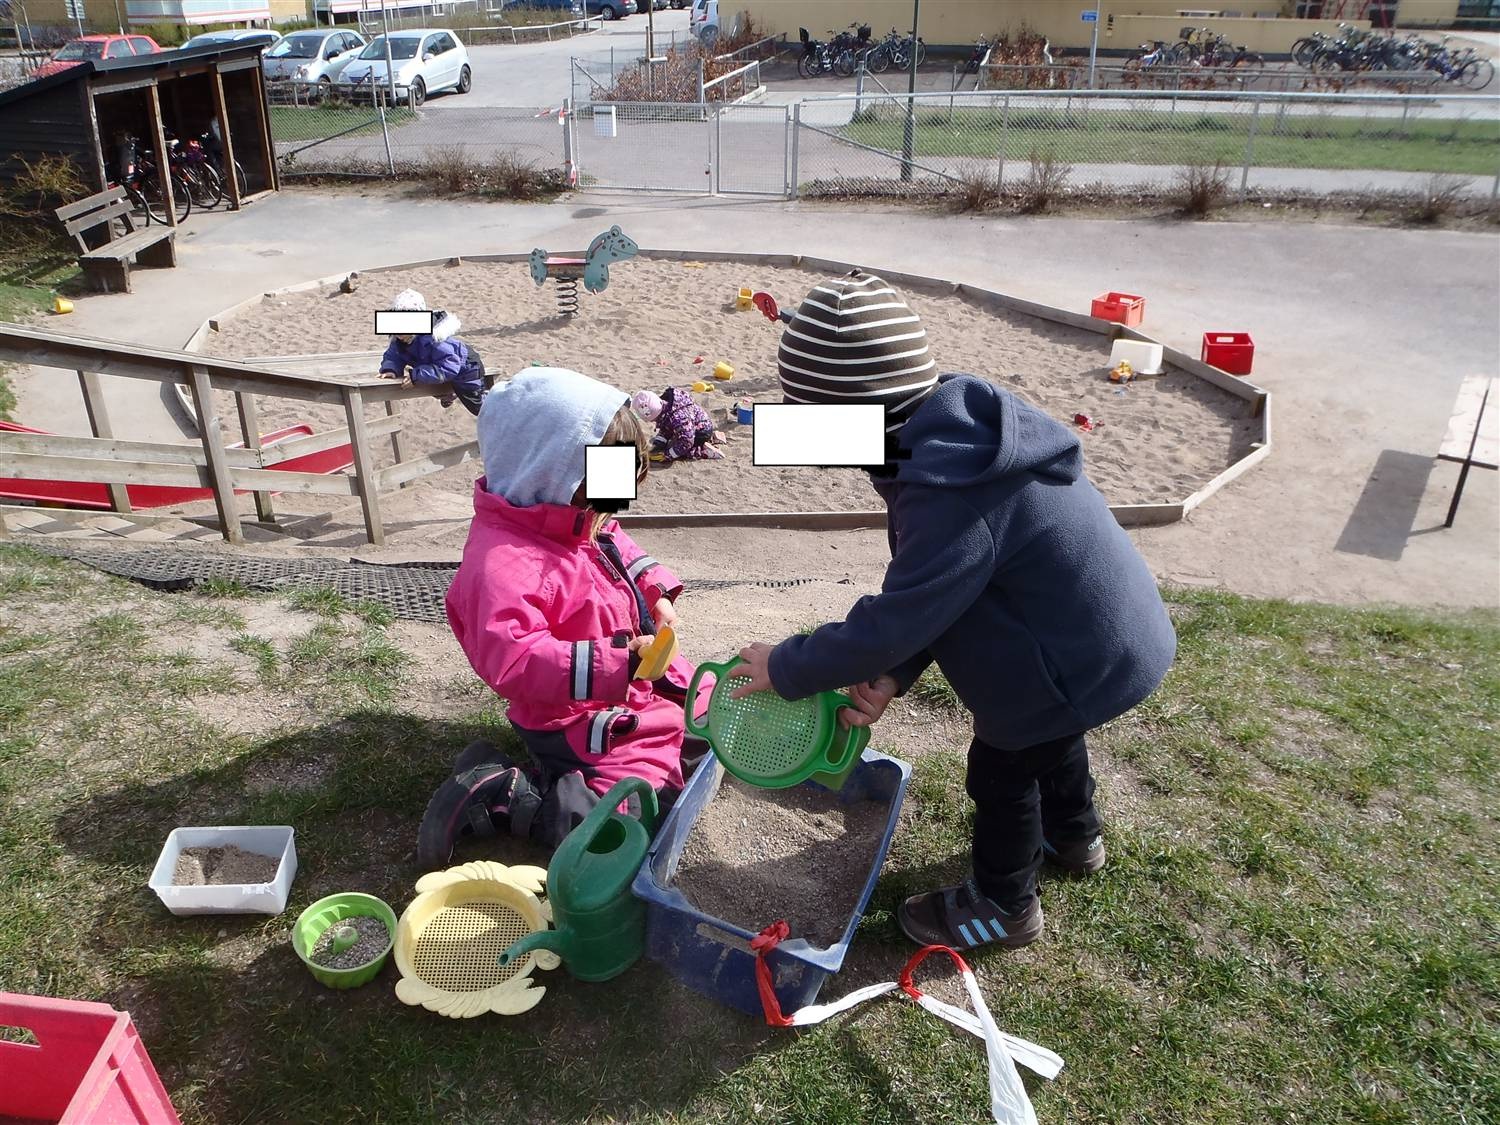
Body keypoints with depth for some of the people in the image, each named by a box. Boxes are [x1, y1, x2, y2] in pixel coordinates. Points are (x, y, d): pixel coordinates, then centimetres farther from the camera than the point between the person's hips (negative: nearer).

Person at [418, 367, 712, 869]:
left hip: (635, 683, 10)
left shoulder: (584, 521, -1)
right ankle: (491, 795, -9)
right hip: (577, 723, -10)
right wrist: (617, 662, -40)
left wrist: (655, 589, 2)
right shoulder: (503, 563, -32)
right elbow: (511, 661, -40)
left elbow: (619, 550, 21)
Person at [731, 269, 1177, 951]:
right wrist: (894, 674, -7)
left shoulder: (954, 498, -37)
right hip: (1109, 629, 9)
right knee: (1050, 735, 32)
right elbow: (929, 590, -1)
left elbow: (891, 621, -30)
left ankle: (1002, 906, 36)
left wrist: (785, 669, -17)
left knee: (1000, 769, 12)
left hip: (1082, 657, -9)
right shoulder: (953, 434, -6)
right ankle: (1074, 836, 59)